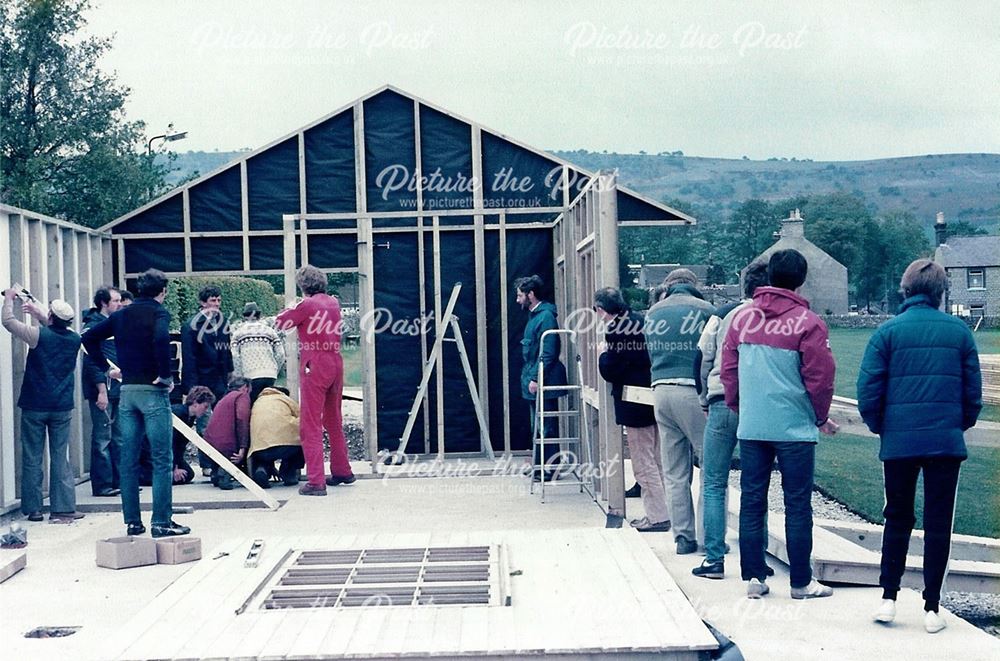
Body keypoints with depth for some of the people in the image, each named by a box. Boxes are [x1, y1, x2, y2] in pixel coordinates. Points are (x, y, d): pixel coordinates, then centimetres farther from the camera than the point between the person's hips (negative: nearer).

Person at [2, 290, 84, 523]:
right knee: (60, 458, 5)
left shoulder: (39, 335, -12)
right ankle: (63, 508, 1)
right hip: (62, 408, 3)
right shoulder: (74, 339, 0)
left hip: (34, 407, -3)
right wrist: (37, 313, 28)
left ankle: (33, 509, 11)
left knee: (32, 459, 6)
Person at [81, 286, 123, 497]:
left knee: (119, 438, 11)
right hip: (103, 391, -9)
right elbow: (92, 361, -16)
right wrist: (102, 390, -20)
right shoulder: (93, 326, -10)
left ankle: (119, 480, 17)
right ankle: (102, 485, 1)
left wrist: (120, 371, 7)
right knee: (102, 438, -4)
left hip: (118, 390, 9)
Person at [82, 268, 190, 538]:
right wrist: (165, 375, -17)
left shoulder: (122, 315, 12)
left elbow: (89, 337, 13)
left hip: (127, 391, 6)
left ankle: (132, 521, 14)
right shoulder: (159, 312, -6)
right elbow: (161, 339, -26)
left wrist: (106, 367, 14)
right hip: (153, 392, -6)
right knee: (162, 459, -2)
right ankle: (161, 521, -3)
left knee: (129, 459, 10)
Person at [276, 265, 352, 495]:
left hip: (314, 366, -7)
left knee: (311, 425, -5)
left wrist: (291, 307, 14)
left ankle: (316, 481, -10)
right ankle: (342, 471, 30)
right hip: (335, 364, 7)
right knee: (334, 422, 20)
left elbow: (281, 323, -2)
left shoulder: (307, 305, -11)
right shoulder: (334, 302, 9)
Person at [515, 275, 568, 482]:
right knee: (537, 427, 15)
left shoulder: (546, 316, -15)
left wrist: (536, 378, -21)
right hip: (534, 381, 10)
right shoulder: (534, 315, 15)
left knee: (547, 427, -5)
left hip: (543, 383, -10)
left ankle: (550, 468, 0)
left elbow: (548, 353, -20)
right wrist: (530, 377, 16)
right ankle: (540, 466, 22)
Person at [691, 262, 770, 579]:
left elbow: (702, 358, 5)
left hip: (723, 406, -1)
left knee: (714, 484, 6)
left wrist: (705, 400, 17)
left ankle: (714, 559, 3)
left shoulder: (724, 315, 2)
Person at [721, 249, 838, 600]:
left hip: (750, 427, 4)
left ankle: (754, 578, 13)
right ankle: (801, 582, 10)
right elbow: (820, 377, -6)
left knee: (751, 502, 9)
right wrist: (821, 417, 9)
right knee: (797, 505, 4)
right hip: (795, 428, -4)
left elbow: (728, 370, 9)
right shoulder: (807, 322, -8)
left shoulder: (742, 318, 5)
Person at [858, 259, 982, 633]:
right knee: (938, 523, 8)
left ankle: (888, 598, 13)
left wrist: (880, 428, 11)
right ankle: (932, 609, 11)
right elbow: (974, 392, 5)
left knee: (897, 518, 15)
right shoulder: (959, 331, 1)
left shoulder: (888, 331, -4)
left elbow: (868, 391, -5)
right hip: (946, 442, 1)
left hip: (899, 443, 0)